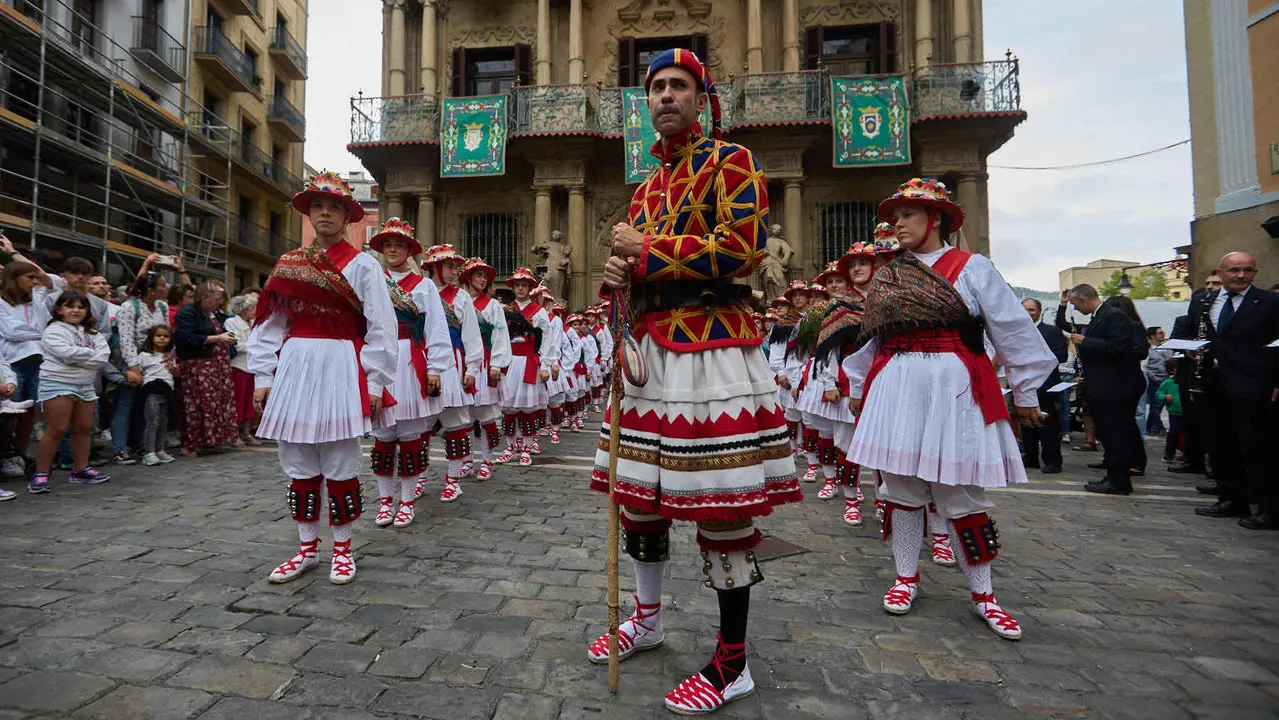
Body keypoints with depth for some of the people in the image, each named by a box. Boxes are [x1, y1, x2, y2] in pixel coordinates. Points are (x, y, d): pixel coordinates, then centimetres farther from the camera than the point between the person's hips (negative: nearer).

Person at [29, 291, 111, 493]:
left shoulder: (92, 332, 12)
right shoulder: (54, 330, -4)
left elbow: (103, 356, -1)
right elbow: (67, 353, -20)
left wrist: (78, 358, -13)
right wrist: (91, 353, -5)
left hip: (85, 385, 6)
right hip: (58, 384, -6)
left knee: (83, 428, 9)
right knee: (56, 430, -9)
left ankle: (81, 470, 19)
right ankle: (40, 474, 0)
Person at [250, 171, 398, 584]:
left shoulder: (362, 265, -1)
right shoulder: (289, 264, 12)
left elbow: (381, 328, -5)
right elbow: (270, 325, 12)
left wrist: (375, 380, -9)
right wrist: (263, 376, 6)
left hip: (341, 369, -4)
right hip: (295, 368, 4)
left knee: (340, 464, 3)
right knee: (298, 464, 10)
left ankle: (342, 550, 19)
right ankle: (307, 549, 25)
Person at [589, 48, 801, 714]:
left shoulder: (731, 161, 1)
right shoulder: (648, 185, 22)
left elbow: (743, 247, -16)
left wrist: (645, 249, -10)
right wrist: (617, 273, 2)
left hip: (712, 352, -7)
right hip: (649, 349, 8)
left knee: (720, 503, -3)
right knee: (639, 490, 13)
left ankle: (732, 664, 14)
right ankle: (647, 619, 35)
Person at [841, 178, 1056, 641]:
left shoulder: (971, 268, 1)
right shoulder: (886, 276, 12)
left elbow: (1014, 331, 1)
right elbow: (870, 338, 18)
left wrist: (1026, 391, 2)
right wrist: (857, 389, 22)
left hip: (954, 390, -3)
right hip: (895, 390, 4)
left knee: (961, 492, 2)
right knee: (900, 485, 8)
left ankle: (982, 593, 20)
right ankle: (907, 576, 25)